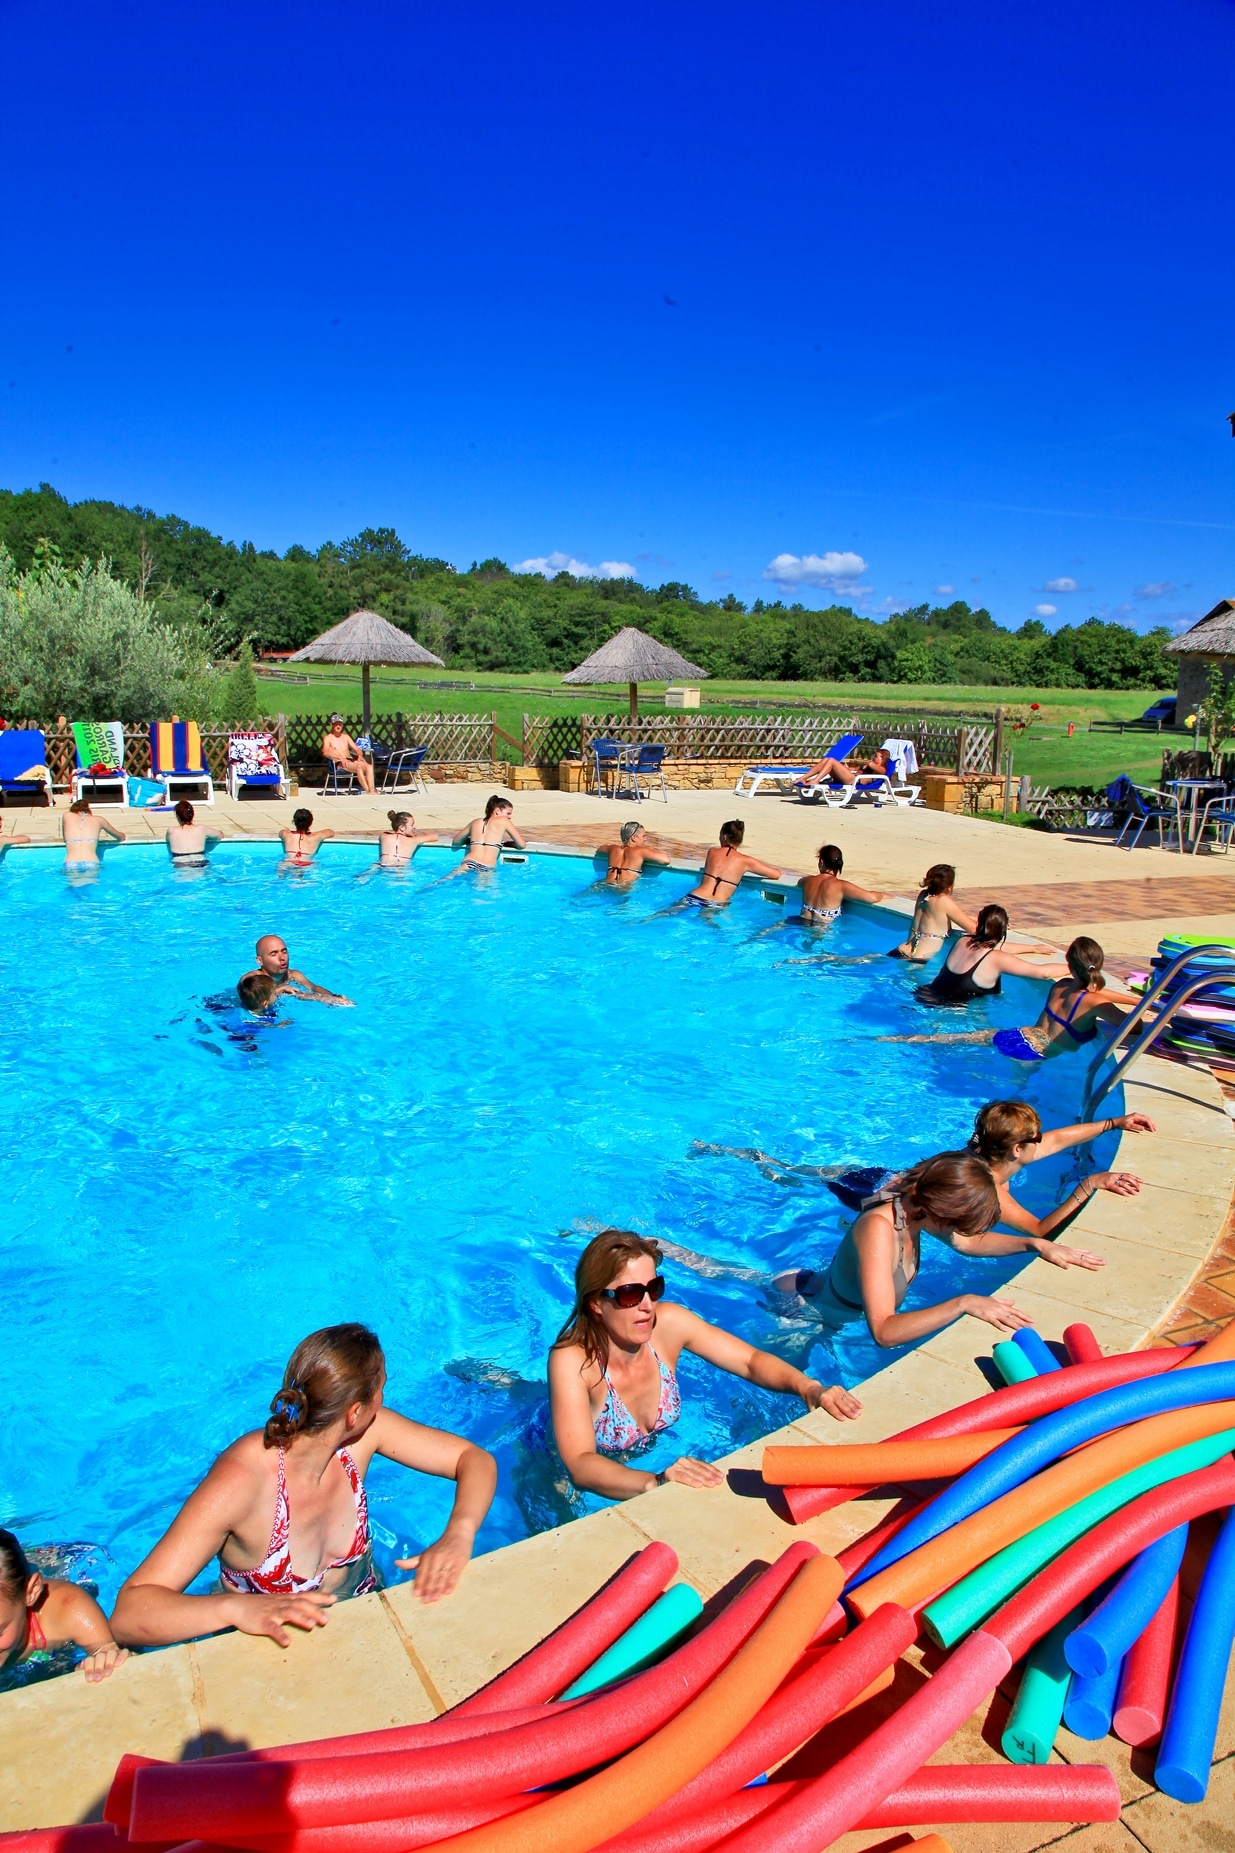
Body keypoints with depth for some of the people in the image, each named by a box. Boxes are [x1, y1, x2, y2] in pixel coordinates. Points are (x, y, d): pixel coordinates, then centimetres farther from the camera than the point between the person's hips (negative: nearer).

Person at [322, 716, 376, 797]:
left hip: (351, 760, 5)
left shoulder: (346, 736, 26)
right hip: (339, 763, -5)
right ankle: (368, 792, -40)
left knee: (369, 767, -25)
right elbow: (325, 752, -11)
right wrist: (340, 757, -25)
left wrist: (360, 755, -4)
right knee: (359, 767, -35)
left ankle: (372, 790, -39)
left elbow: (357, 749, 21)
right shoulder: (328, 738, 8)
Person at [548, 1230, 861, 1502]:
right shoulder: (572, 1359, -31)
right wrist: (655, 1482, -55)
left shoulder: (667, 1322, -19)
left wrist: (809, 1388, -30)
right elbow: (580, 1464, -39)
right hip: (603, 1489, -5)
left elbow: (751, 1360, -11)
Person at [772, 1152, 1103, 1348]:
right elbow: (884, 1331, -46)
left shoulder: (913, 1204, -15)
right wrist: (963, 1303, -48)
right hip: (823, 1325, -8)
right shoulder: (879, 1229, -40)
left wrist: (1035, 1244, -8)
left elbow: (963, 1241, 4)